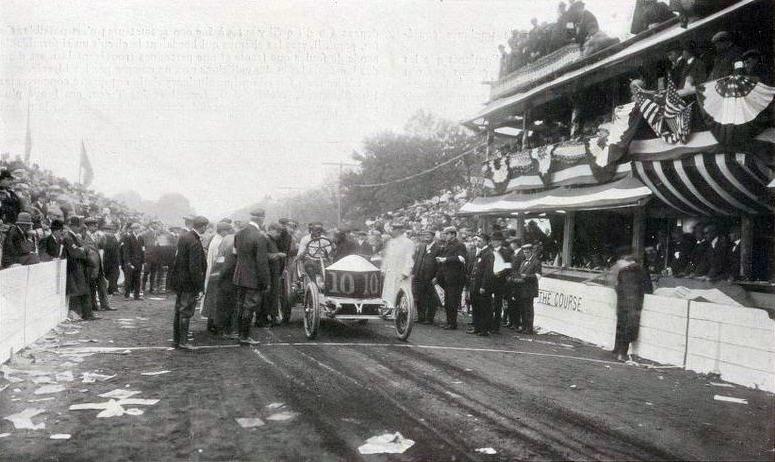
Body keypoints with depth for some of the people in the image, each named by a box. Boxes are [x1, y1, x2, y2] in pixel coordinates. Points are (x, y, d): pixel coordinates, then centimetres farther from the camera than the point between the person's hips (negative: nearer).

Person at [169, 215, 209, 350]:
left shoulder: (183, 238, 6)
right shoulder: (195, 243, -21)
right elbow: (195, 268, -23)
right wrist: (199, 287, -17)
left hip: (178, 282, 9)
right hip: (189, 283, -9)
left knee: (179, 311, 16)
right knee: (186, 312, 0)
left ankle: (176, 339, 25)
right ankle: (183, 342, 6)